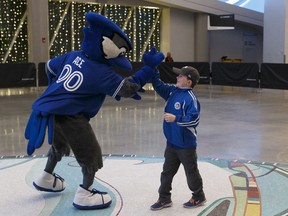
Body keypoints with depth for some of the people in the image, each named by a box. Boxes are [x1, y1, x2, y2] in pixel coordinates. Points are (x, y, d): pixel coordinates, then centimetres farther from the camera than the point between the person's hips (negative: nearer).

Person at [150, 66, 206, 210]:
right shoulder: (172, 91, 2)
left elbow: (194, 119, -26)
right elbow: (158, 85, 10)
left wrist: (176, 119, -32)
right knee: (167, 171, 14)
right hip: (171, 142, 7)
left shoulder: (190, 98, -20)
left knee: (191, 172, 10)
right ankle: (164, 198, 27)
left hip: (186, 144, -7)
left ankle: (199, 197, 29)